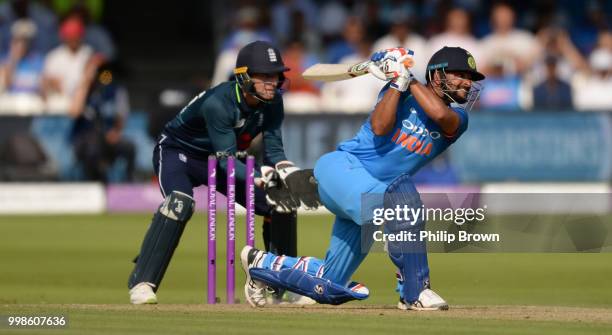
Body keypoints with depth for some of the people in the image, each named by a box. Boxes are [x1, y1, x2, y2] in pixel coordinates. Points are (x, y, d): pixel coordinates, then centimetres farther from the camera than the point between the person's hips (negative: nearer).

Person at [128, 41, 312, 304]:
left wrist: (289, 172, -35)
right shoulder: (217, 102, -35)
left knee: (281, 205, -2)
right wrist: (259, 179, -53)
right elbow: (227, 161, -37)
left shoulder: (272, 102, -15)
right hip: (177, 153, -7)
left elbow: (273, 149, -13)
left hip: (223, 157, 7)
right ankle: (141, 284, -32)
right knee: (179, 204, -36)